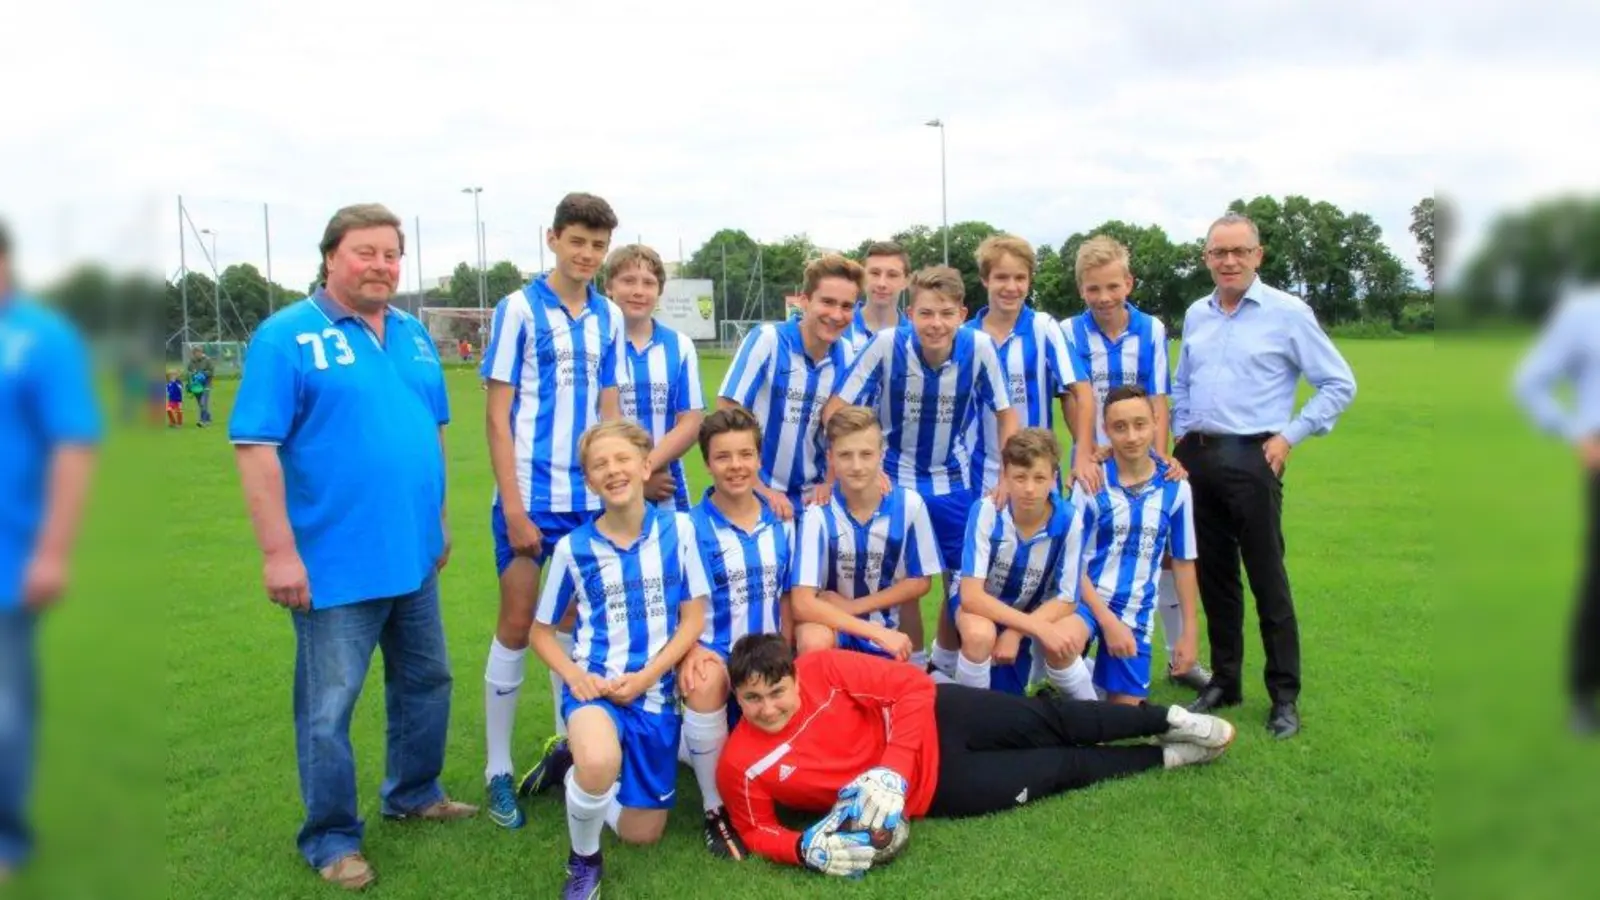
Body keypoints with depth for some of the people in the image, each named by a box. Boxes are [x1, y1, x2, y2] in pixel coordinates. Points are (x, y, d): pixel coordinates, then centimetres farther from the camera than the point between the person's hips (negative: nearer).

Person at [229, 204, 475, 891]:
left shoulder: (414, 335, 9)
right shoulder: (287, 335, -10)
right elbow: (255, 446, -15)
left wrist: (439, 519, 17)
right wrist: (279, 551, -18)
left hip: (413, 555, 7)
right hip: (335, 563, -6)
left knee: (427, 681, 19)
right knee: (328, 707, 5)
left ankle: (414, 794, 39)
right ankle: (330, 837, 22)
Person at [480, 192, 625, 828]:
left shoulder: (608, 317, 7)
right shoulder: (519, 308, -5)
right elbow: (497, 416, -7)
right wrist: (514, 509, -12)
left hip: (591, 500, 4)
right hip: (530, 497, -4)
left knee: (573, 624, 12)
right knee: (517, 626, 3)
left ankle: (567, 745, 26)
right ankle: (498, 770, 16)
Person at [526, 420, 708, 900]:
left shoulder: (677, 528, -5)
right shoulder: (573, 547, -6)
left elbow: (694, 618, -2)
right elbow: (542, 631, 5)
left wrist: (645, 677, -13)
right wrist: (574, 676, -14)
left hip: (655, 691, 2)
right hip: (595, 685, -2)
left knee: (641, 833, 10)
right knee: (600, 763, -38)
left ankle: (580, 766, 38)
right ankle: (583, 861, -6)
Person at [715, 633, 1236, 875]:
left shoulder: (822, 669, -21)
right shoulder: (740, 766, -20)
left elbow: (912, 687, -19)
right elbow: (758, 832, -7)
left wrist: (892, 770, -30)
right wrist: (809, 848, -28)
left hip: (930, 722, 0)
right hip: (930, 789, 0)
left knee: (1048, 721, 1)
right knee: (1061, 769, 5)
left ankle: (1171, 720, 27)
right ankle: (1166, 756, 28)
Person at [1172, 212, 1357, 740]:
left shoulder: (1287, 313, -5)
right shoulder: (1197, 315, 11)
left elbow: (1339, 384, -1)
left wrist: (1290, 435, -7)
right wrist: (1181, 436, 11)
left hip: (1252, 460, -5)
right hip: (1198, 458, 5)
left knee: (1267, 579, -2)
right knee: (1213, 576, 11)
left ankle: (1285, 697, 10)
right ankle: (1223, 681, 24)